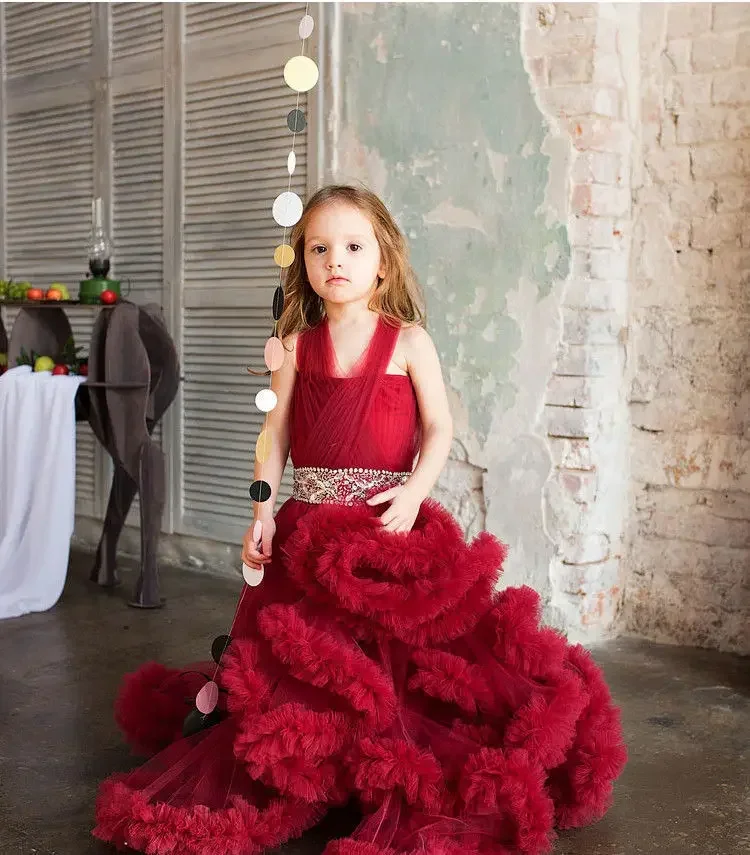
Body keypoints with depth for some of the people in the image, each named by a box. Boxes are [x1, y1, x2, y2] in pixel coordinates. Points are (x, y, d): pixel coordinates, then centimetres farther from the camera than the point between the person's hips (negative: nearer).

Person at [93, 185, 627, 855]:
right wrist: (263, 510, -3)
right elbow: (275, 434, 7)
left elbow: (439, 429, -1)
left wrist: (416, 491, -17)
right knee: (293, 652, 7)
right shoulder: (298, 346, 6)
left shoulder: (408, 340, -1)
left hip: (387, 520, -2)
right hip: (310, 521, 2)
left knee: (390, 658, 2)